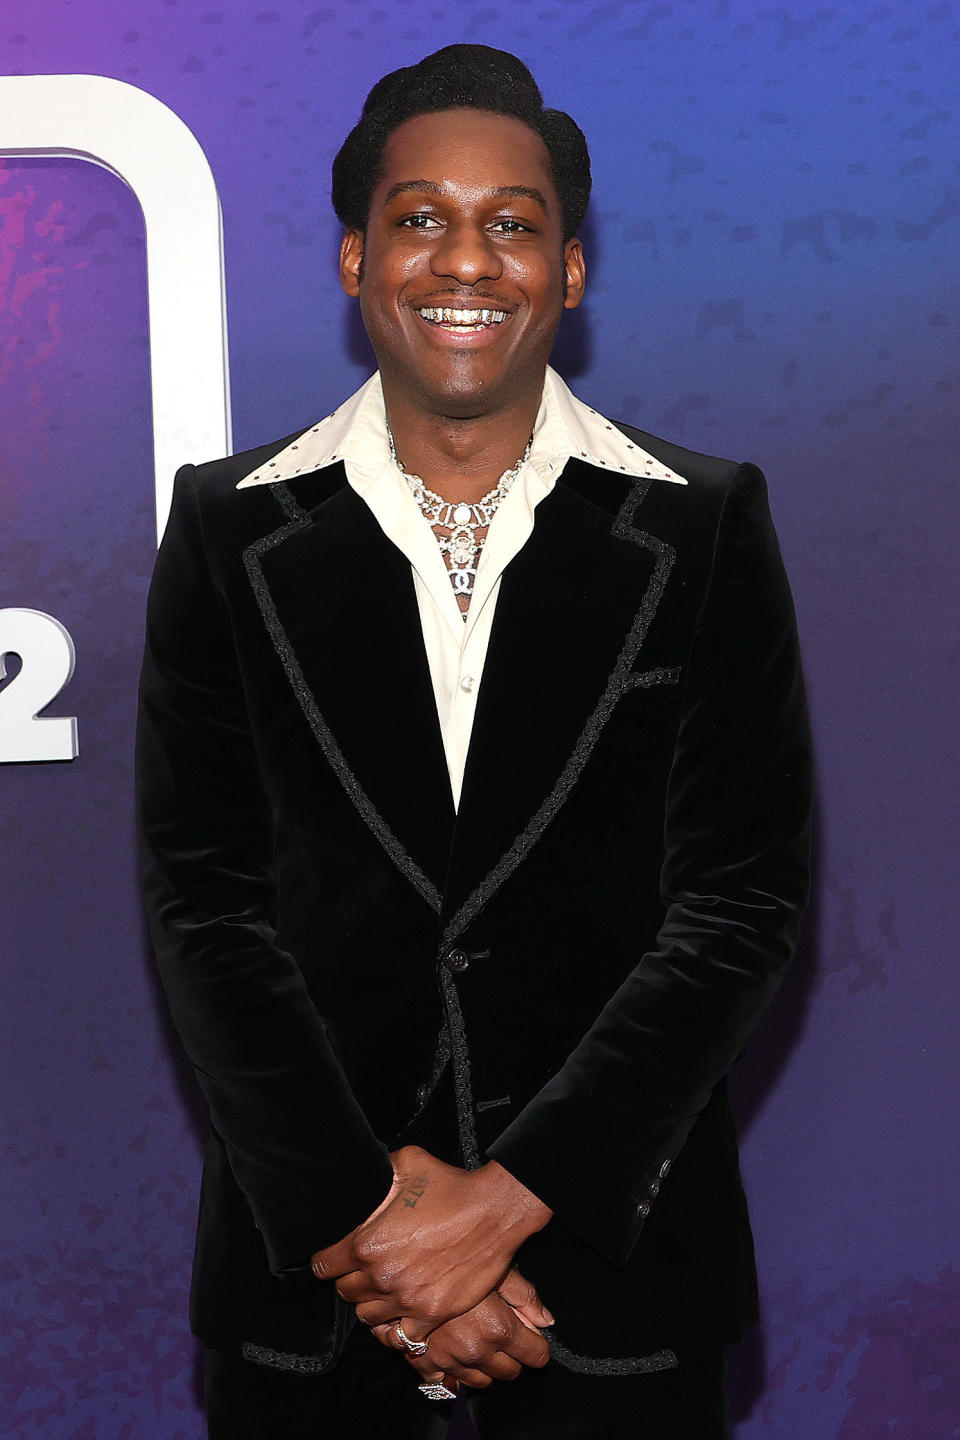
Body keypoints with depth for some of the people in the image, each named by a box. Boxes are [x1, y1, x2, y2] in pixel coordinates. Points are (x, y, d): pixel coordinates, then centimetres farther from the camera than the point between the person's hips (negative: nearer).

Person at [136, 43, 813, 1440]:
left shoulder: (704, 529, -3)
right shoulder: (232, 528, -1)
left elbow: (744, 900, -7)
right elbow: (203, 899, -3)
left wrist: (508, 1201, -14)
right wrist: (356, 1215, -11)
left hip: (611, 1234, 0)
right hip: (308, 1255, 1)